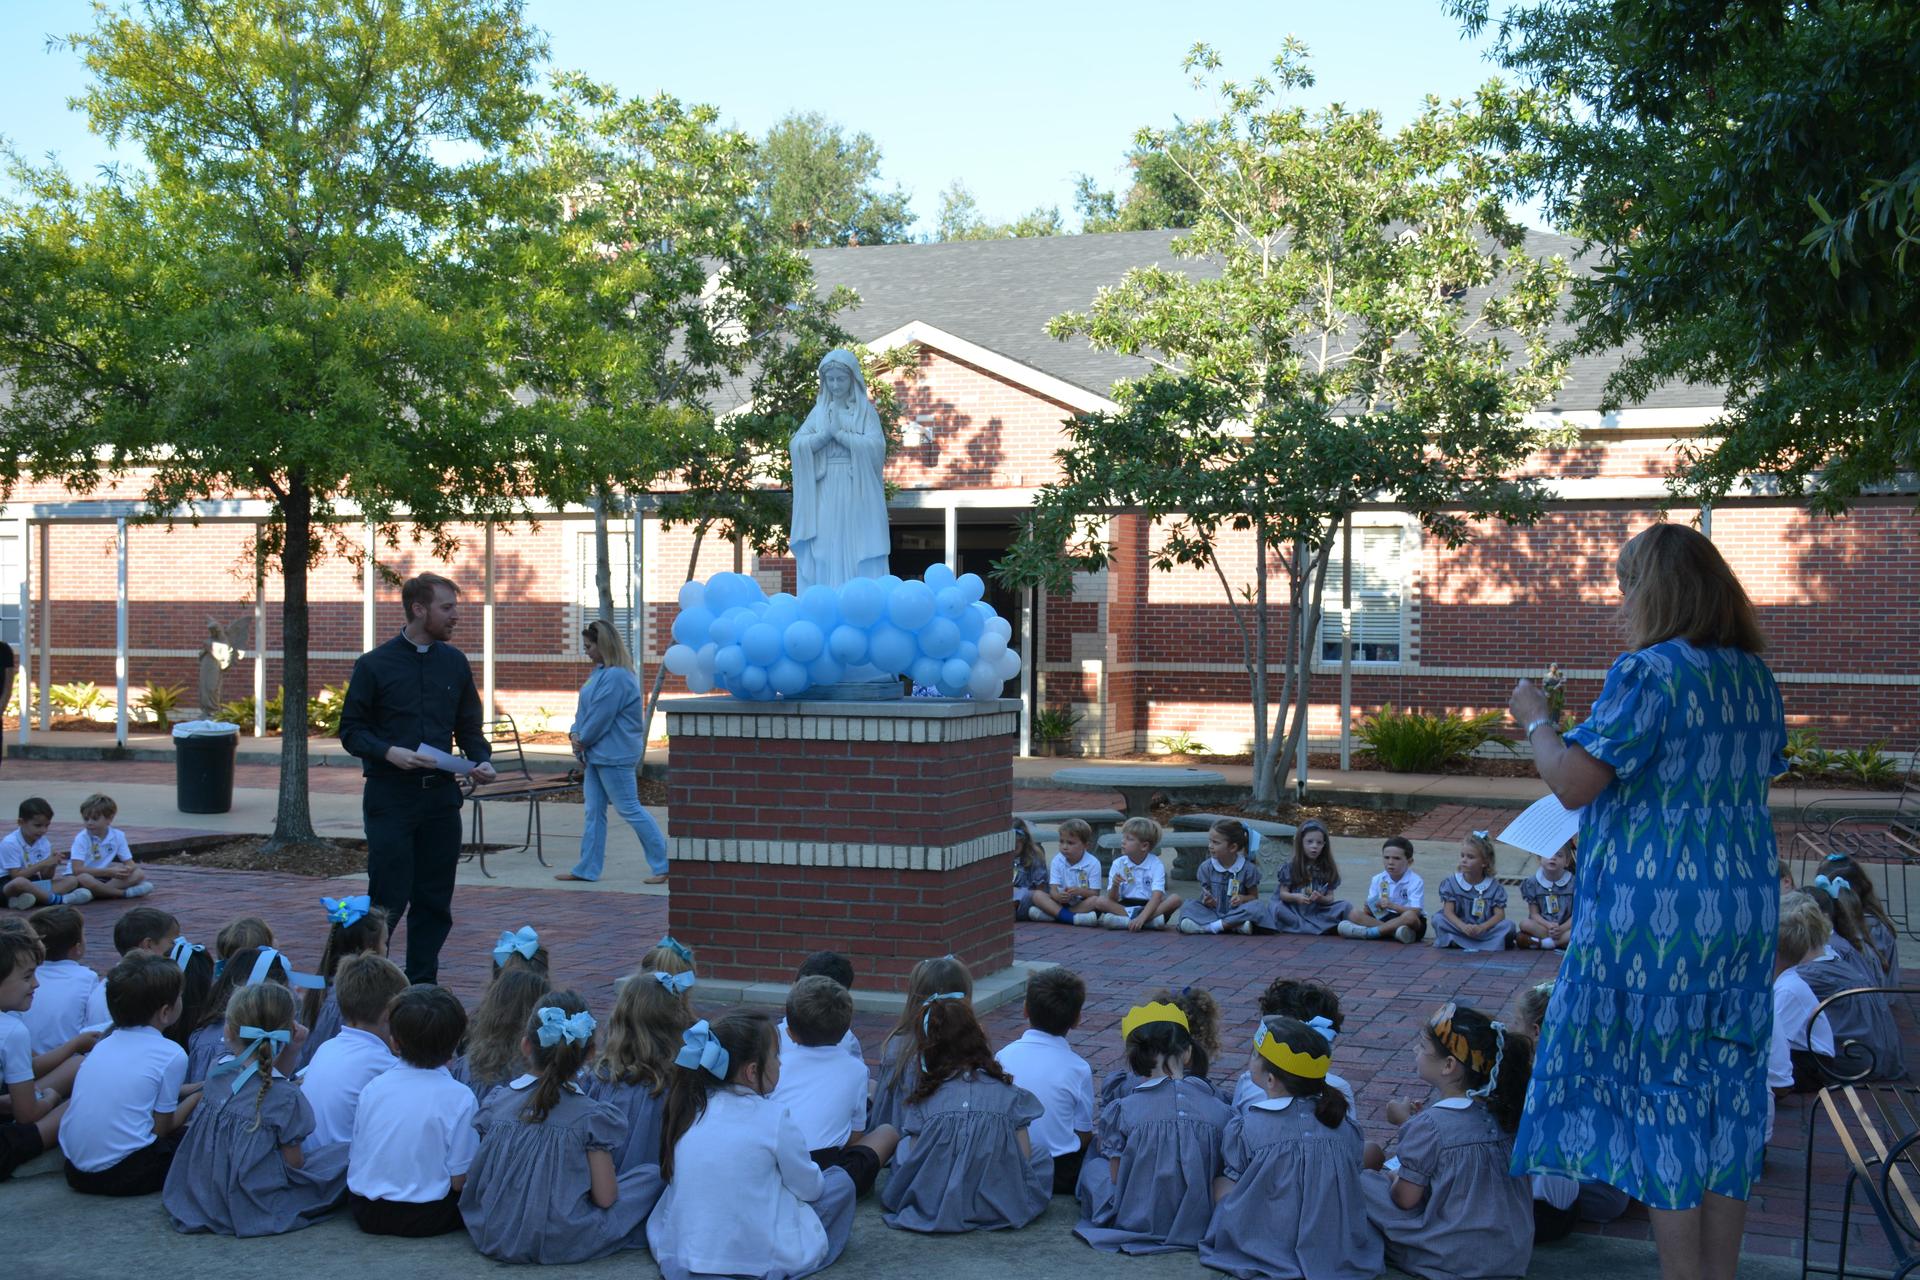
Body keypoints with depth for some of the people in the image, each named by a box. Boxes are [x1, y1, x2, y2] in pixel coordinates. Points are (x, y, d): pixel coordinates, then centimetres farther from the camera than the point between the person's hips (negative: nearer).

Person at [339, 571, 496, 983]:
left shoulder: (454, 663, 10)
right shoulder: (374, 665, -3)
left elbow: (469, 727, 16)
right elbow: (351, 730, -1)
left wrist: (481, 759, -3)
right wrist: (389, 752, -19)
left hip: (440, 795, 5)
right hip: (389, 797, -4)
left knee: (435, 902, 7)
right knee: (389, 899, -5)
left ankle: (422, 987, 17)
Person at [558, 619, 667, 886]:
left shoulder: (617, 677, -21)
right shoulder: (600, 671, 11)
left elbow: (601, 716, -20)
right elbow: (584, 707, 16)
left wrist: (582, 741, -7)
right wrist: (575, 734, 0)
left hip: (615, 756, -10)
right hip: (597, 754, 10)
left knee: (629, 809, -4)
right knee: (593, 811, 12)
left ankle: (663, 866, 2)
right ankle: (587, 869, 19)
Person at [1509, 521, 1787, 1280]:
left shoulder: (1647, 674, -15)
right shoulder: (1756, 679, 10)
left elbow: (1574, 783, -19)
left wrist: (1537, 720, -1)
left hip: (1657, 913, -7)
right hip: (1748, 908, 8)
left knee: (1662, 1086, 1)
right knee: (1728, 1085, 13)